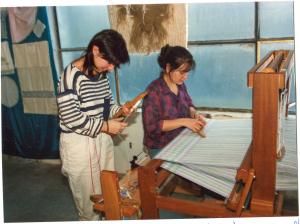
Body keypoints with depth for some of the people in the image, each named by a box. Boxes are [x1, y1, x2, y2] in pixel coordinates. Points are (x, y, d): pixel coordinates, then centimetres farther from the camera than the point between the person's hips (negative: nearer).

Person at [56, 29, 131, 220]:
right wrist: (105, 126, -20)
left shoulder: (101, 74, 2)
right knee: (89, 193, 11)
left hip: (102, 139, 7)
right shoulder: (72, 75, -20)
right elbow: (70, 117, -24)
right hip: (79, 143, -7)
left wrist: (119, 110, -6)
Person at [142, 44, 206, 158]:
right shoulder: (154, 90, -20)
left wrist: (194, 114, -6)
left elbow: (188, 104, 16)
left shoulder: (180, 85, 0)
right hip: (161, 149, -6)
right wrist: (183, 121, -26)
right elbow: (152, 126, -23)